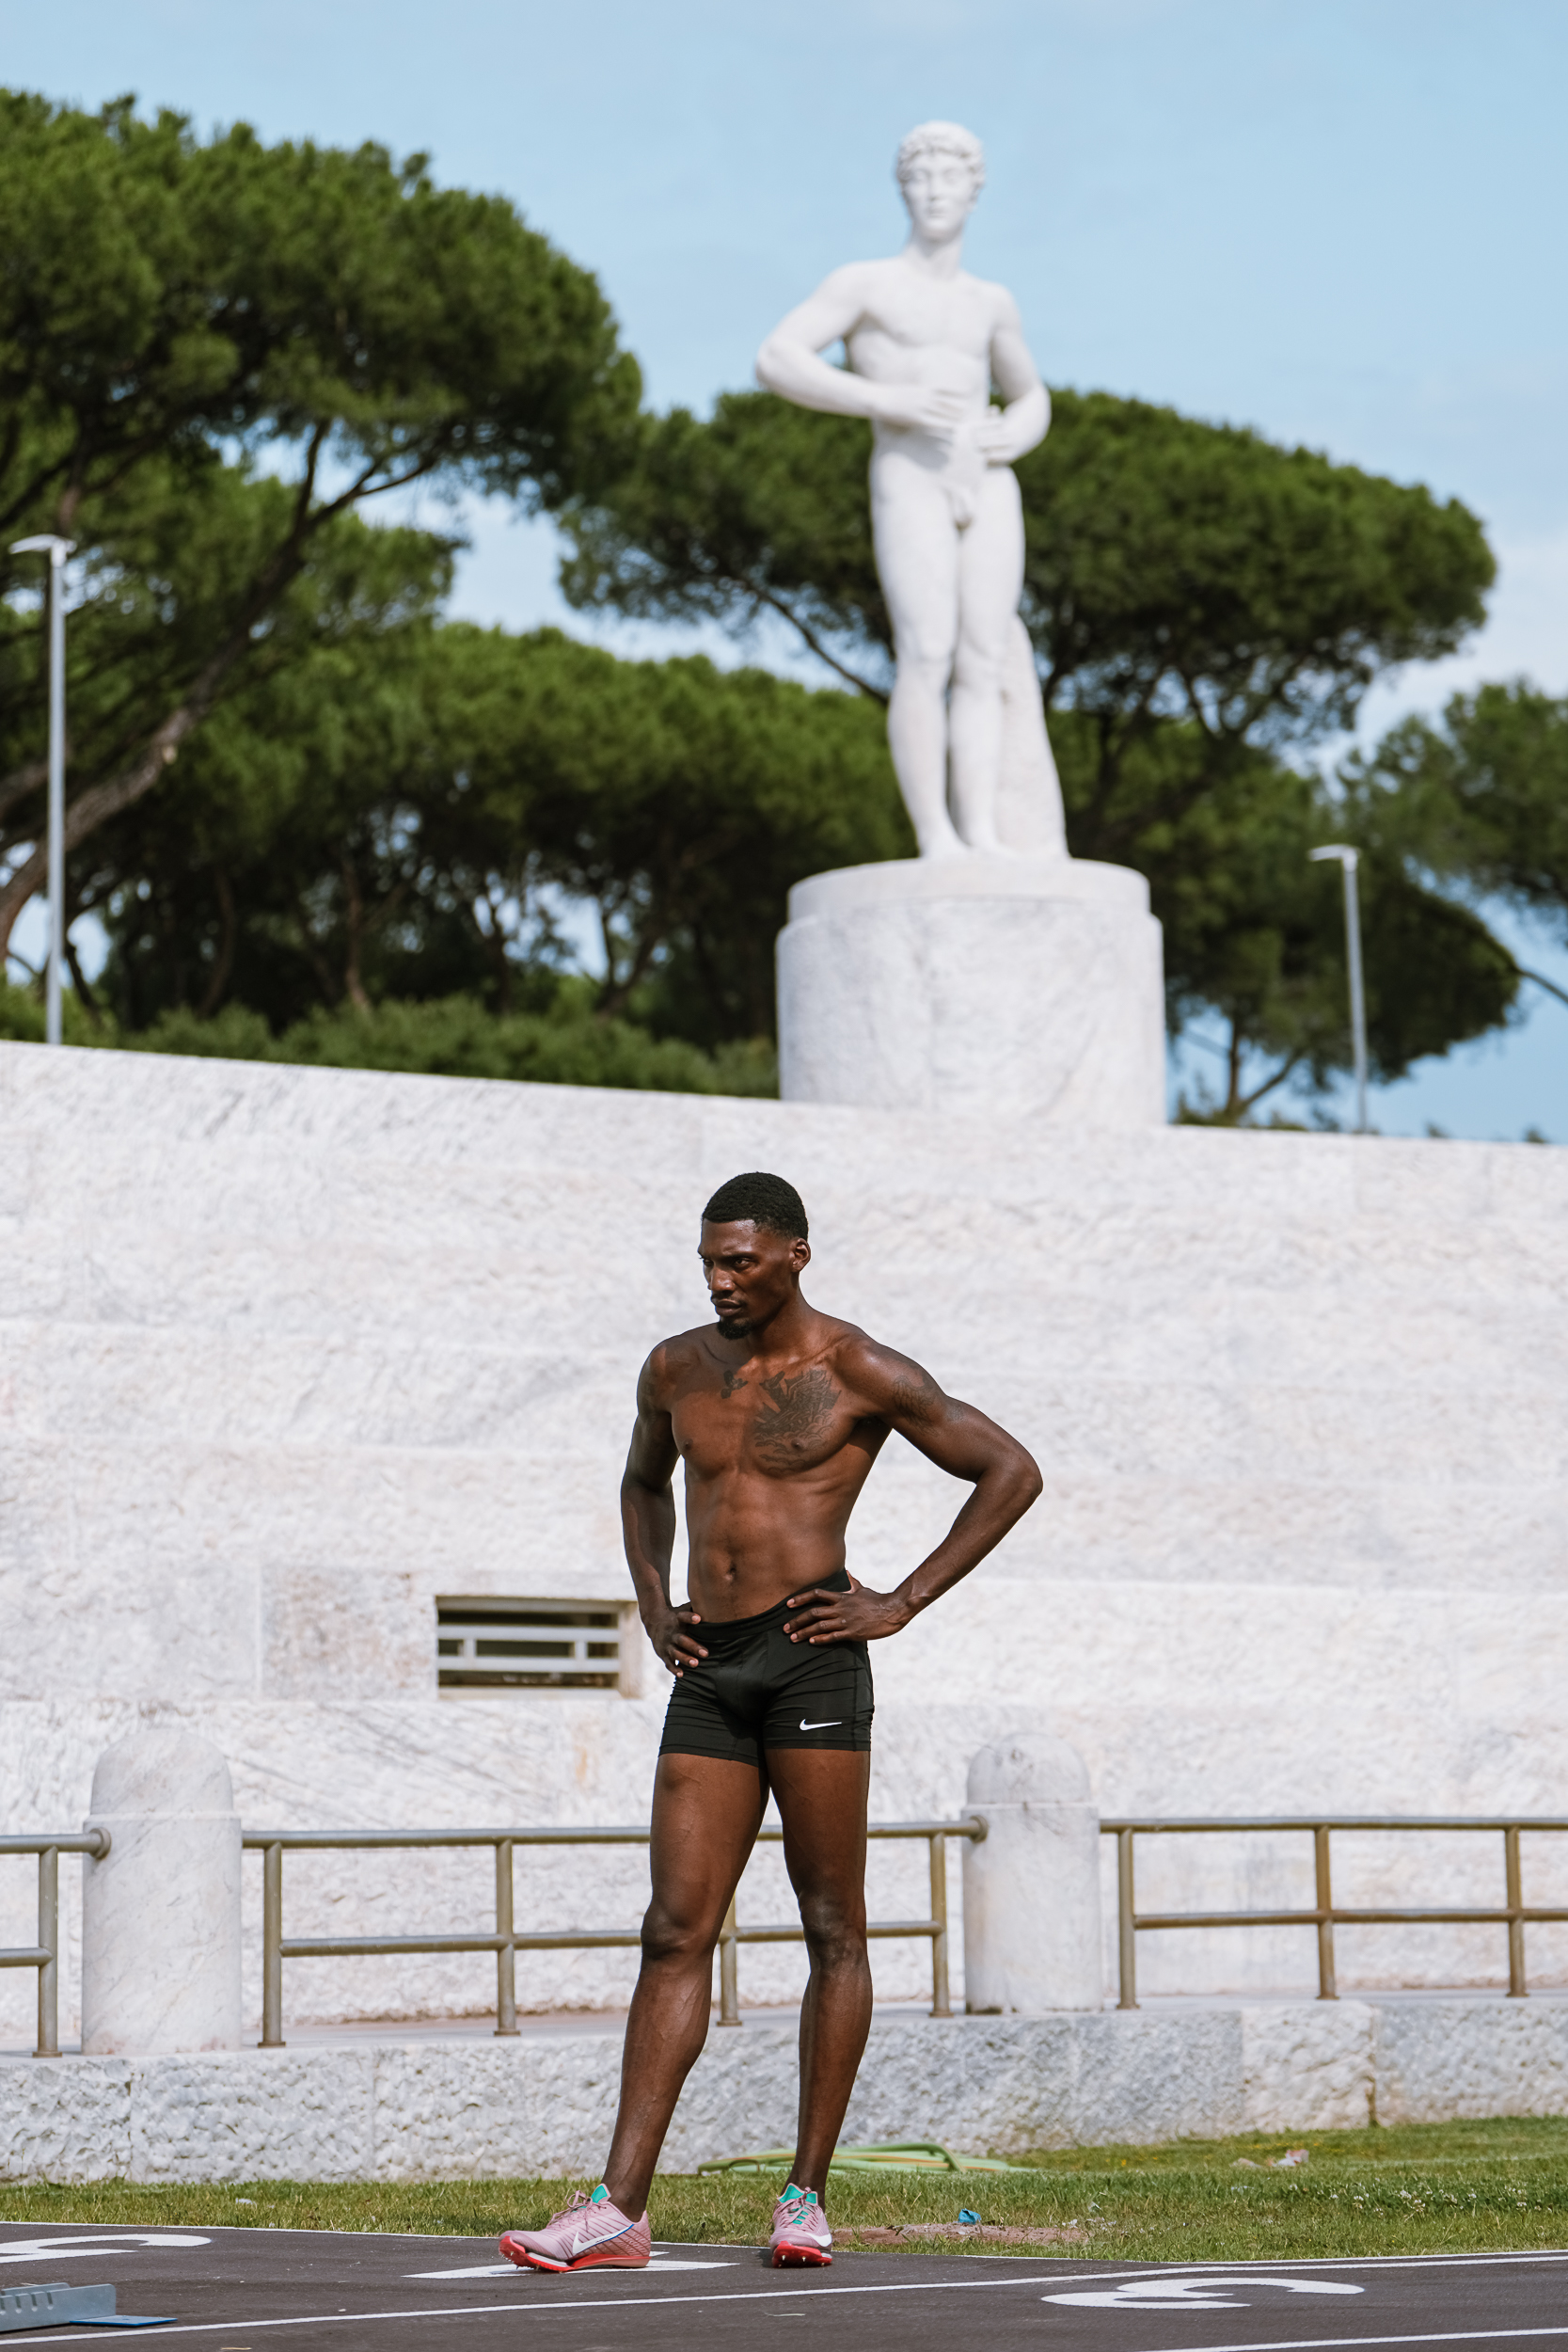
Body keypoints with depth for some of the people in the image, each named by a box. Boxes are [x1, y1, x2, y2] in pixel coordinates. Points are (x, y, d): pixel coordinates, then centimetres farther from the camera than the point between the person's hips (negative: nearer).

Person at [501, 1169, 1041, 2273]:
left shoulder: (860, 1374, -2)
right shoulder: (677, 1369, 14)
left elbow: (1011, 1472, 1)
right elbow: (645, 1481, 34)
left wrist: (902, 1603, -4)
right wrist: (653, 1604, 17)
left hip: (810, 1652, -4)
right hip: (710, 1673, 4)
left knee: (833, 1928, 0)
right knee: (676, 1932, -2)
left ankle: (809, 2194, 6)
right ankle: (620, 2206, -6)